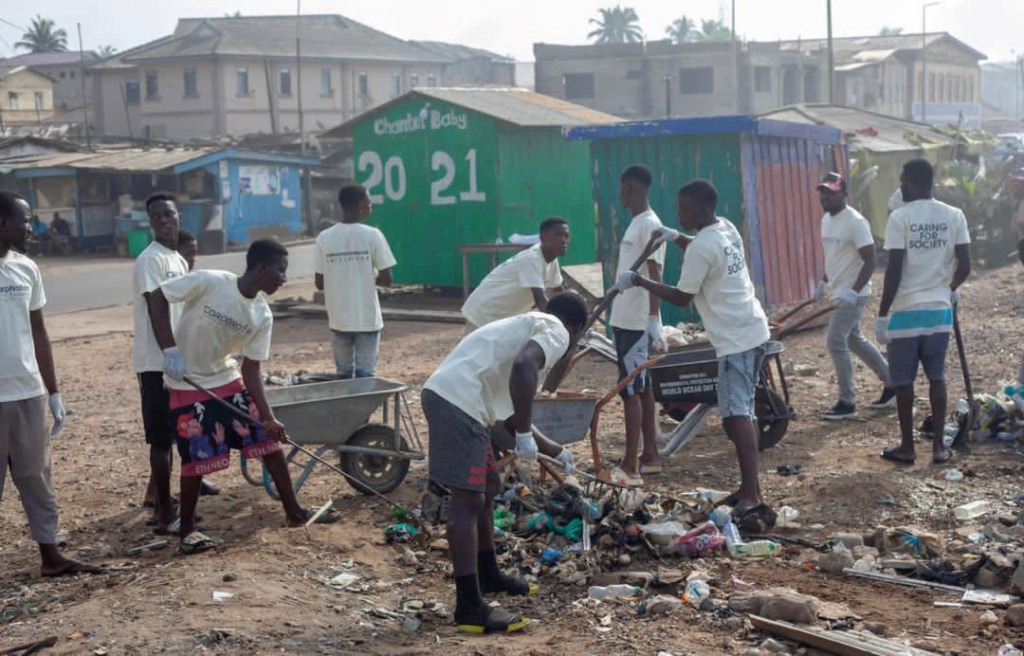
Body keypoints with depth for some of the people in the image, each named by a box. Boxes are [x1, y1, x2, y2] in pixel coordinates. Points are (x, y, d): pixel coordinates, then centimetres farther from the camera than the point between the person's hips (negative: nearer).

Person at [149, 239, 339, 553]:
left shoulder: (262, 315, -8)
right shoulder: (209, 282, -23)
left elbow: (251, 369, -4)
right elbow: (159, 296, -16)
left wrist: (268, 417, -12)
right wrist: (170, 349, -23)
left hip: (228, 380, 6)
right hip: (189, 386, -6)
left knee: (271, 440, 4)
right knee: (197, 459, -5)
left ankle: (294, 512, 16)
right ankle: (187, 530, 15)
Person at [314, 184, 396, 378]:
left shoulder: (324, 238, -3)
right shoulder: (372, 235, -9)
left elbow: (319, 283, 0)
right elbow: (386, 279, -9)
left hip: (339, 320, 3)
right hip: (367, 319, -3)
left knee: (344, 373, 15)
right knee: (365, 374, 2)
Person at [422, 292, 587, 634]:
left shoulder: (530, 326, 31)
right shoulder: (556, 331, 2)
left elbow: (509, 414, 36)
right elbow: (522, 368, -22)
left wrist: (554, 451, 46)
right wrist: (526, 435, -16)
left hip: (448, 396, 10)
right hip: (458, 402, -10)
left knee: (487, 487, 23)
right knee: (469, 501, -7)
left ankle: (488, 575, 38)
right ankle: (469, 608, -5)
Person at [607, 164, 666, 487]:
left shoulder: (649, 225, -15)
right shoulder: (636, 223, 15)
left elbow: (654, 276, -21)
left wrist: (654, 320, -25)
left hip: (637, 322, -10)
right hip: (626, 319, 10)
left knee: (632, 390, -9)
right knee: (641, 388, 13)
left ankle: (630, 468, -7)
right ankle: (650, 457, 21)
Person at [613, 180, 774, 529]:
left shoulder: (701, 248, -18)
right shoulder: (726, 228, 10)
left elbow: (681, 297, -11)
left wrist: (638, 281, -4)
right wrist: (677, 237, 20)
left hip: (735, 340, -10)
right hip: (753, 329, 10)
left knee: (737, 415, -16)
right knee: (741, 411, 16)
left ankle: (752, 501, -24)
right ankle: (750, 489, 23)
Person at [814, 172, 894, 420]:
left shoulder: (855, 221, -18)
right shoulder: (826, 220, 10)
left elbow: (869, 262, -19)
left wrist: (853, 292, -26)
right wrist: (824, 283, 18)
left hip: (853, 294, -9)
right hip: (838, 293, 9)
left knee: (836, 343, -11)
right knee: (854, 341, 17)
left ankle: (847, 403, -2)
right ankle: (891, 381, 32)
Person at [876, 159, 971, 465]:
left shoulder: (900, 218, -11)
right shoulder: (954, 216, 1)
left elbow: (894, 270, -13)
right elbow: (964, 265, 1)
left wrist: (882, 315, -8)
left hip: (906, 311, -4)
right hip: (940, 310, 4)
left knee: (903, 380, 6)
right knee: (937, 377, 12)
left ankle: (907, 447, 12)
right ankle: (939, 446, 14)